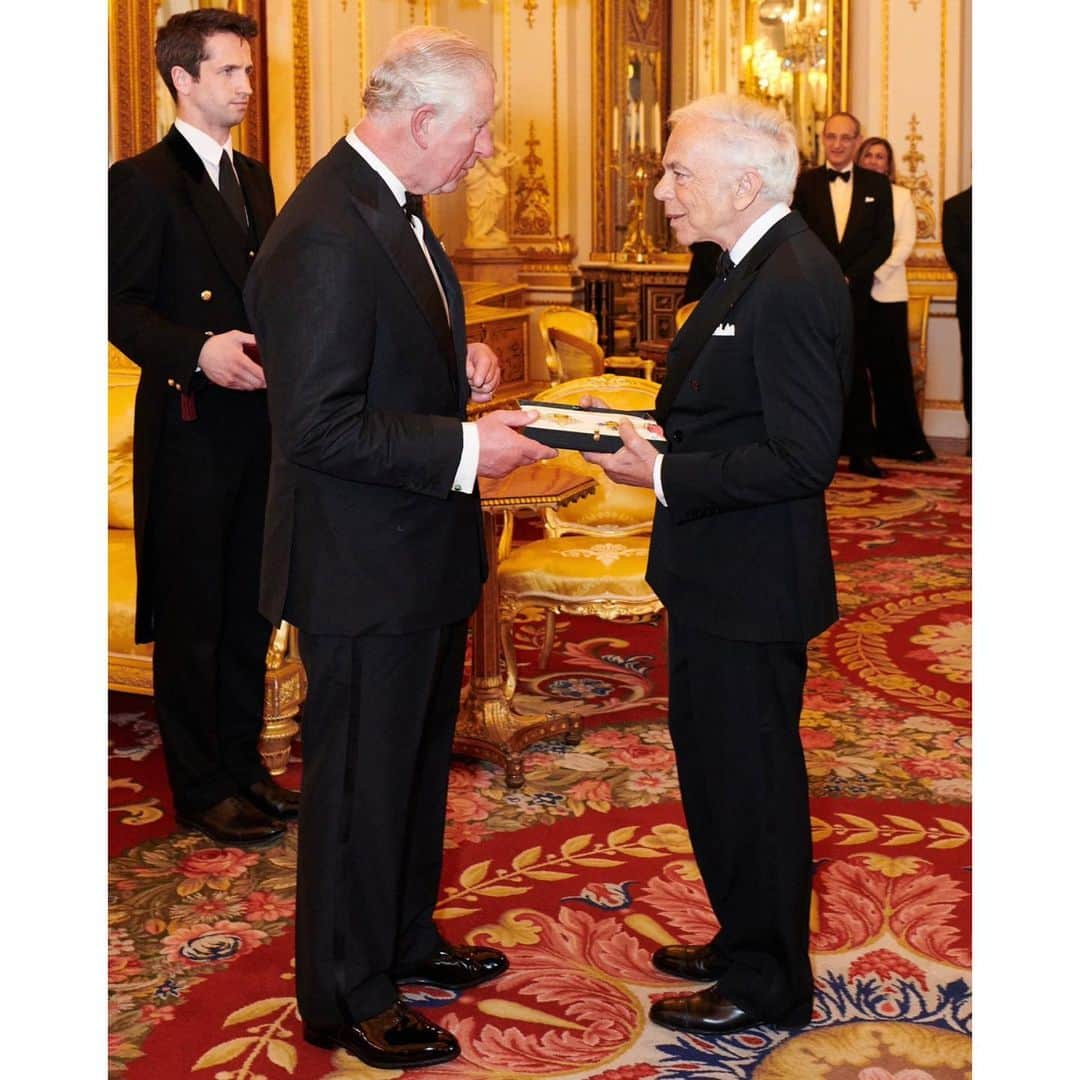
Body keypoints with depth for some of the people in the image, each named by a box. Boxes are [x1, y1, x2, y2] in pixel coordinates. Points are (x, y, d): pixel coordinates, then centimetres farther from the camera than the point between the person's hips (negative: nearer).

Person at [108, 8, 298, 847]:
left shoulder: (253, 179, 14)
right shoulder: (143, 181, -9)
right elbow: (121, 306, -13)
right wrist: (198, 351, -27)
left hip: (259, 423, 7)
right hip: (190, 426, -7)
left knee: (249, 611, 15)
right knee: (192, 619, 3)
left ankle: (243, 764, 28)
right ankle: (200, 788, 15)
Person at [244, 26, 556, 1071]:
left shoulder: (392, 205, 8)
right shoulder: (325, 237, -25)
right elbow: (318, 427, -27)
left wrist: (460, 362, 4)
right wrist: (464, 451, -24)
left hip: (421, 553, 10)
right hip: (363, 567, -10)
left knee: (418, 760, 23)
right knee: (360, 781, 6)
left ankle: (403, 937, 42)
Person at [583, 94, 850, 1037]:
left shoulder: (792, 284, -22)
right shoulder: (759, 268, 10)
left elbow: (801, 457, -25)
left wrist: (665, 476, -22)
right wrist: (644, 427, 4)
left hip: (749, 584, -10)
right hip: (721, 575, 10)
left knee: (748, 778, 4)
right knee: (720, 765, 21)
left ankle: (767, 985, 22)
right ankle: (745, 940, 39)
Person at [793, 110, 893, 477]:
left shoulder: (876, 184, 7)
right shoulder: (804, 183, 5)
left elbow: (883, 242, 1)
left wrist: (849, 278, -10)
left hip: (856, 293, 1)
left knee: (857, 375, 5)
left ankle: (860, 453, 10)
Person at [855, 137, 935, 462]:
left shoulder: (901, 196, 10)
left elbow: (905, 243, 2)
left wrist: (876, 272, -10)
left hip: (887, 291, 0)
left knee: (893, 365, -3)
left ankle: (903, 440, 0)